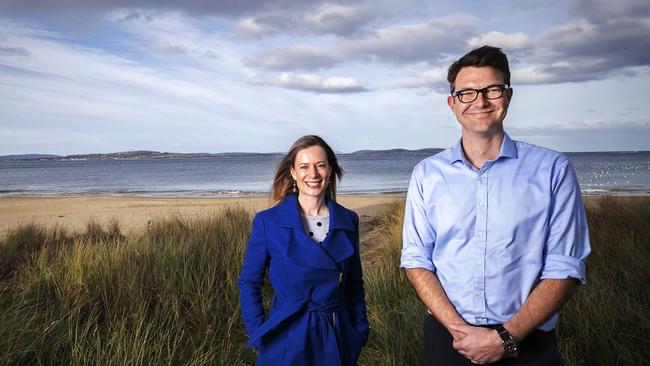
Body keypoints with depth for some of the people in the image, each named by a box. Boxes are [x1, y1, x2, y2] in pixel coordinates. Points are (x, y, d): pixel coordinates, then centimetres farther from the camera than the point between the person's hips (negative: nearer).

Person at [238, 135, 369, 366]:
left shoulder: (348, 220, 0)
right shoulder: (268, 221, -8)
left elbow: (354, 284, 8)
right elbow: (249, 282, -2)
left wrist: (359, 333, 5)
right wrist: (260, 336, -7)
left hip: (337, 338, 3)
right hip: (287, 339, -2)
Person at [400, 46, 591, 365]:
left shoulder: (553, 169, -6)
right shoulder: (426, 174, 0)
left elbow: (565, 269, -8)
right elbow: (416, 260, 0)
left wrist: (505, 337, -16)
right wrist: (458, 327, -13)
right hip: (447, 337, 2)